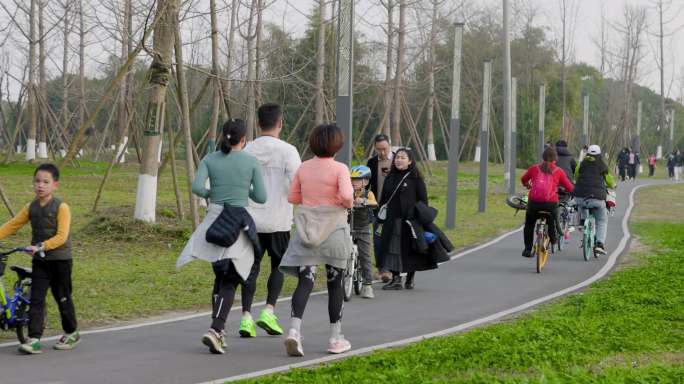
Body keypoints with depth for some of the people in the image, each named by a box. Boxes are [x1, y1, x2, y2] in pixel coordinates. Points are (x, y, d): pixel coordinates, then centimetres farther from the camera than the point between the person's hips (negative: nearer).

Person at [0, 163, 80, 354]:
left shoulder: (61, 207, -12)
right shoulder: (31, 207, 5)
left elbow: (61, 236, -20)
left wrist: (42, 246, -31)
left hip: (60, 259, -4)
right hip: (39, 260, 4)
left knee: (63, 297, 9)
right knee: (36, 299, -5)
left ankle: (71, 333, 26)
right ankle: (34, 339, -9)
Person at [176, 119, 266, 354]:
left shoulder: (210, 160, 3)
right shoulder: (251, 162, -2)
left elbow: (196, 187, -10)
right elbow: (261, 198, -2)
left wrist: (211, 194, 10)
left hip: (214, 219, 3)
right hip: (240, 224, -3)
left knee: (220, 277, 18)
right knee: (229, 282, -2)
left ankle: (219, 330, 15)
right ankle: (215, 330, -18)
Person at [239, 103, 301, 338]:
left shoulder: (247, 150, 3)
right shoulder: (287, 151, -8)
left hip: (250, 219, 3)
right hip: (278, 220, -3)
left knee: (251, 267, 7)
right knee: (279, 265, 13)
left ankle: (246, 316, -1)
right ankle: (269, 312, 1)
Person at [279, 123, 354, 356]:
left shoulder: (304, 168, 4)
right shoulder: (339, 169, -10)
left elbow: (292, 197, 9)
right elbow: (346, 195, -23)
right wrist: (348, 204, -2)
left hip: (306, 229, 3)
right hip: (333, 229, -3)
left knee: (305, 281, -1)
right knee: (335, 284, 10)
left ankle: (294, 330, -23)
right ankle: (336, 339, 17)